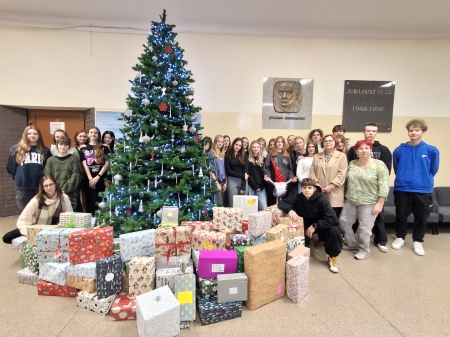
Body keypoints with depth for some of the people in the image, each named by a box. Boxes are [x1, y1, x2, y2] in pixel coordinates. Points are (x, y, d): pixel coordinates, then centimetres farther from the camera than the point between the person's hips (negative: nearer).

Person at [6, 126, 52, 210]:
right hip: (23, 187, 0)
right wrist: (18, 178, 11)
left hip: (41, 187, 0)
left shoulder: (45, 151, 5)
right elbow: (10, 167, 11)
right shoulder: (16, 149, 4)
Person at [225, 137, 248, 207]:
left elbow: (246, 171, -1)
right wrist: (242, 175, -11)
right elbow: (228, 171, -2)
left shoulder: (244, 156, 5)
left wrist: (243, 187, -9)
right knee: (233, 204, -4)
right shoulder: (228, 156, 2)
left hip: (243, 181, 2)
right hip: (232, 180, -1)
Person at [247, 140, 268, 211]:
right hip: (251, 186, -3)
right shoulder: (248, 160, 2)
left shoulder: (263, 159, 14)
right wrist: (255, 186, -8)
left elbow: (264, 173, 10)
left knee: (264, 207, -4)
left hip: (261, 187, 3)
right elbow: (248, 174, -4)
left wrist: (261, 186, -2)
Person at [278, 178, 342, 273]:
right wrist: (289, 209, -34)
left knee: (334, 230, -32)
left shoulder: (321, 200, -25)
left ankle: (332, 257, -4)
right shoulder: (299, 198, -16)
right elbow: (282, 203, -13)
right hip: (305, 226, 2)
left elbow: (333, 219, -30)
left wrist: (314, 226, -33)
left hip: (321, 225, -1)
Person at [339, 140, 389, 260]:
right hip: (350, 201, 6)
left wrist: (380, 203, -16)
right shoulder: (352, 164, 5)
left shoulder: (379, 165, -10)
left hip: (369, 202, -5)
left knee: (364, 227, 3)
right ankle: (352, 244, 30)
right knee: (343, 221, 11)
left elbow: (383, 186, -13)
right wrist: (347, 196, 12)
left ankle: (364, 249, 24)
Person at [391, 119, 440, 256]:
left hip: (423, 190, 0)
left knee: (421, 218, 12)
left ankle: (418, 242, 29)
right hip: (402, 189, 0)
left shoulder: (432, 150, -5)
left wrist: (424, 181, 14)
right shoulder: (399, 150, -4)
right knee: (401, 216, 12)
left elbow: (433, 170, 7)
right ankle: (400, 238, 31)